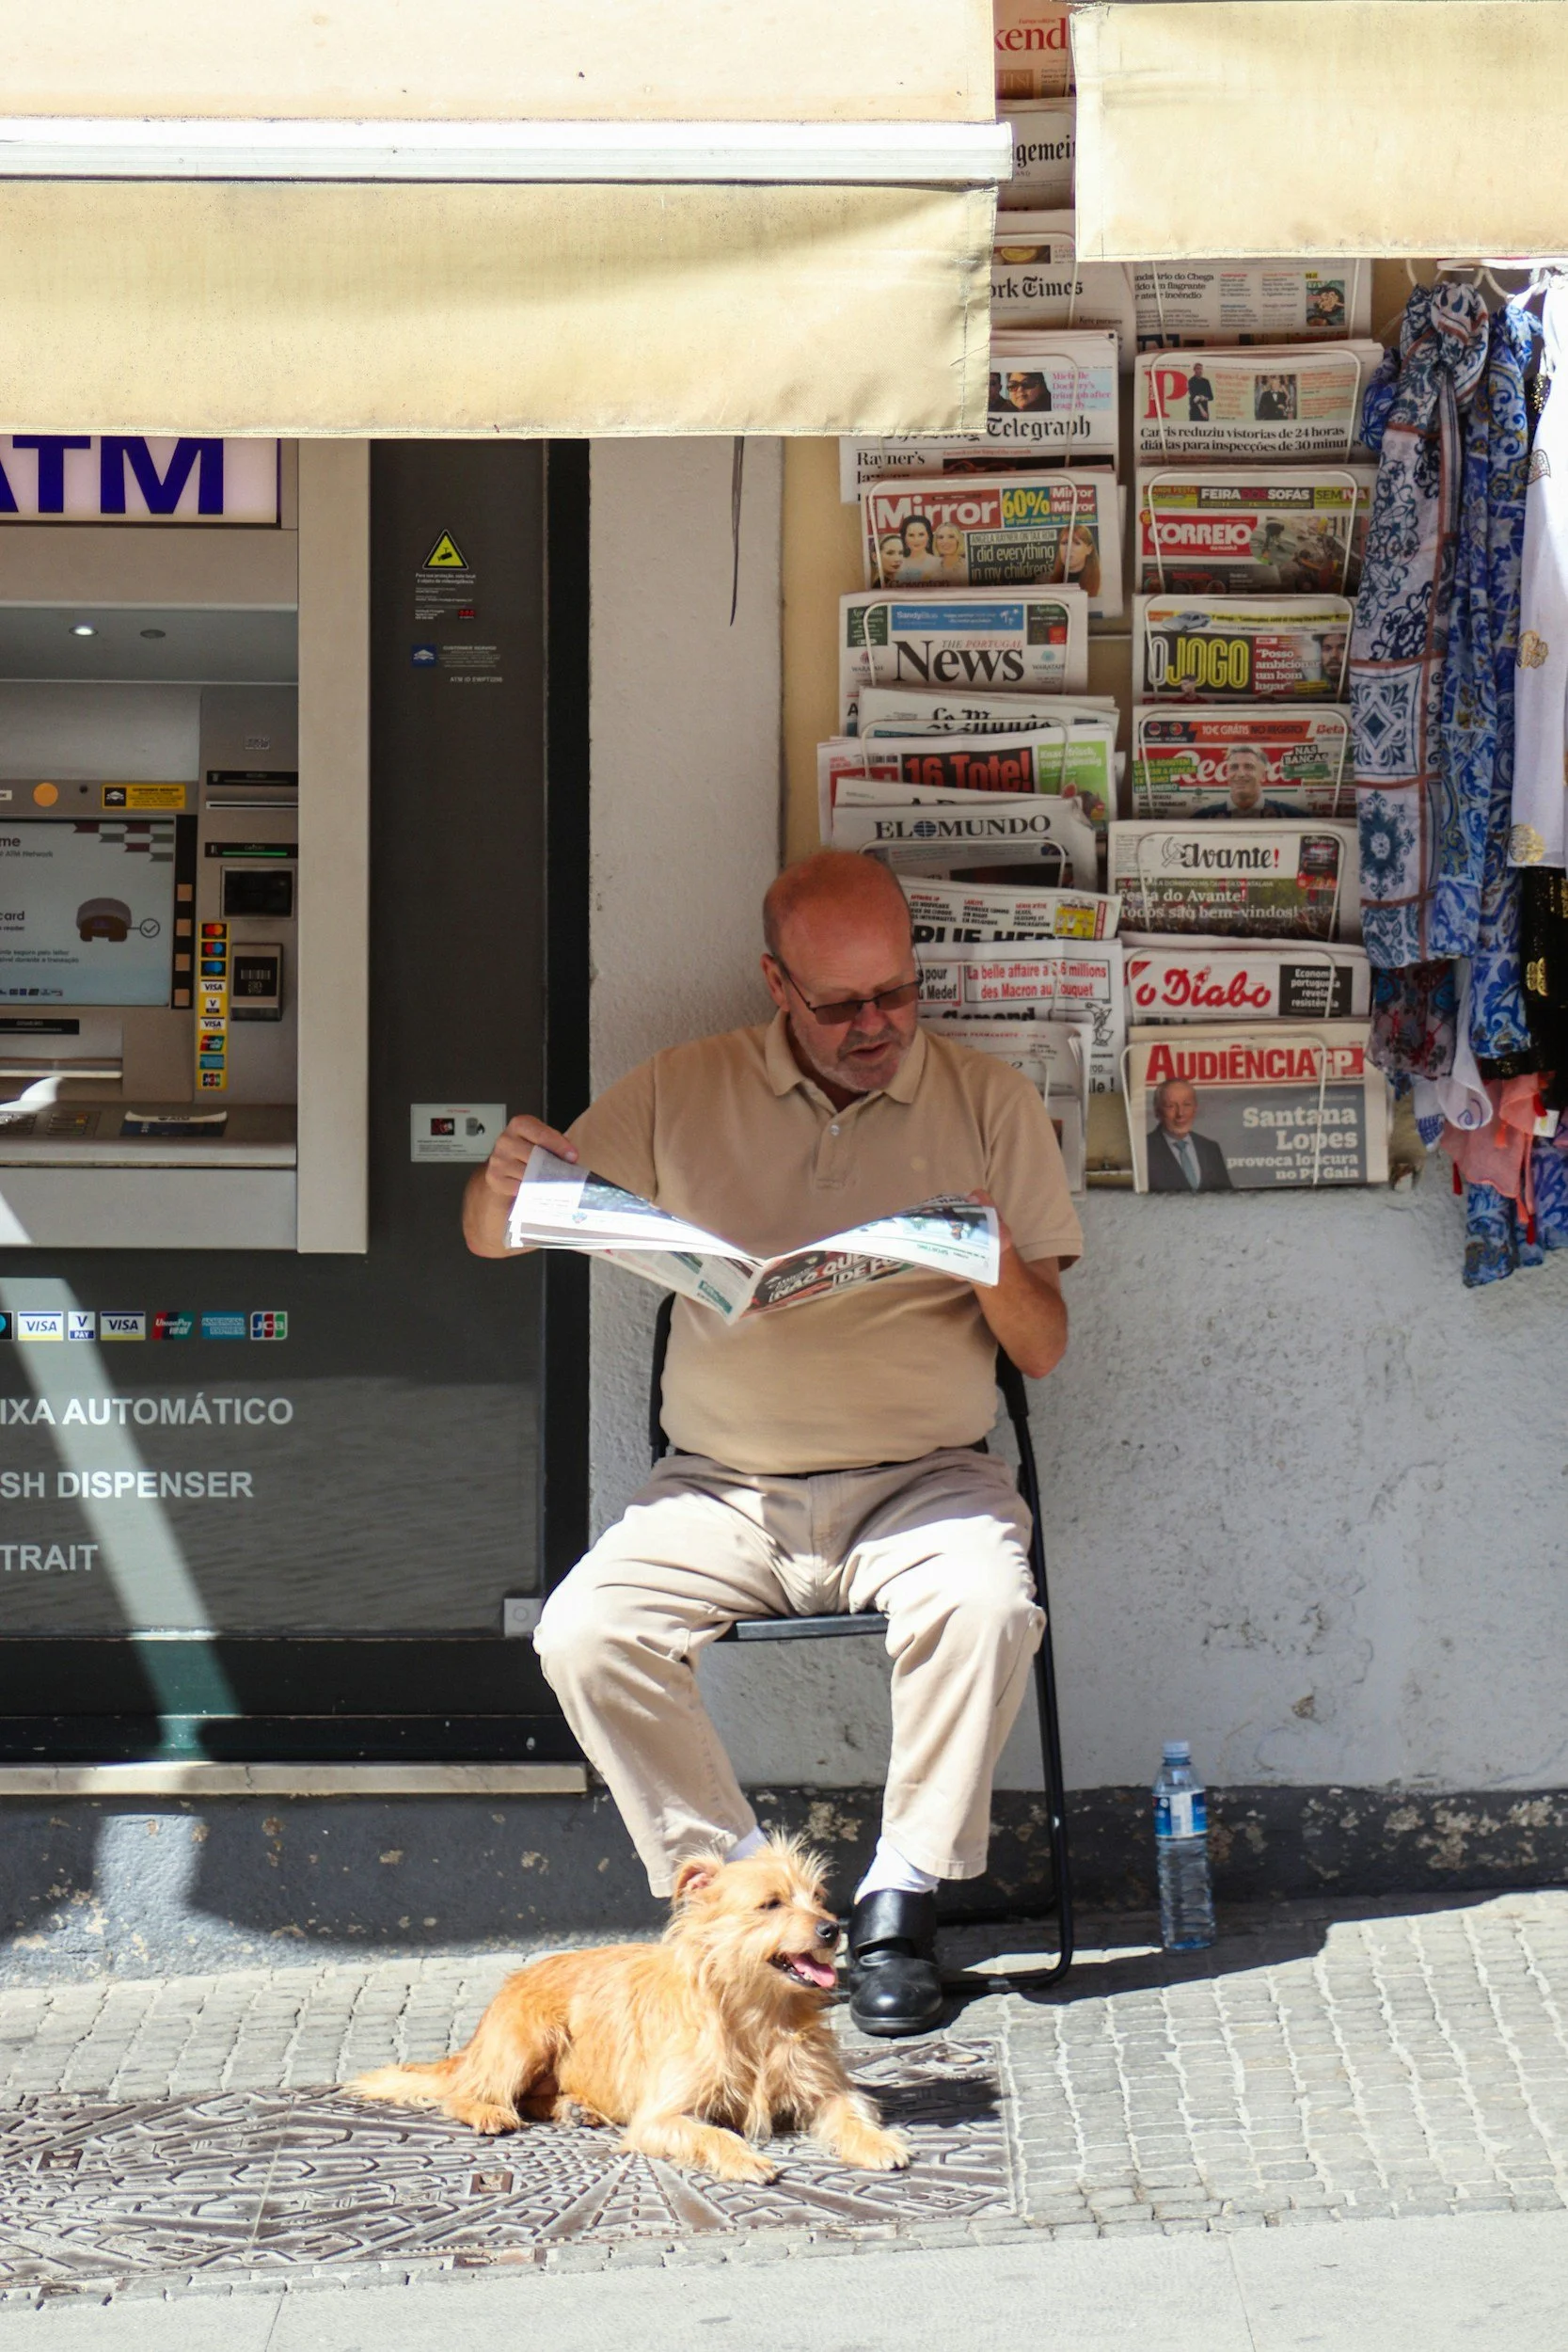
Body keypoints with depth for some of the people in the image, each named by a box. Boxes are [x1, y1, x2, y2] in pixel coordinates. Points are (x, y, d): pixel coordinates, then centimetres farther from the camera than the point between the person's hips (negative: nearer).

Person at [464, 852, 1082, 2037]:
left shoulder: (990, 1102, 6)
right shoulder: (683, 1093, 7)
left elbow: (1043, 1352, 6)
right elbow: (494, 1241, 10)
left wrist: (1002, 1273, -17)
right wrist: (505, 1181, -14)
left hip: (920, 1481, -1)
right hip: (722, 1487, 1)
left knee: (987, 1607, -33)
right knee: (582, 1633, -25)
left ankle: (901, 1896, -17)